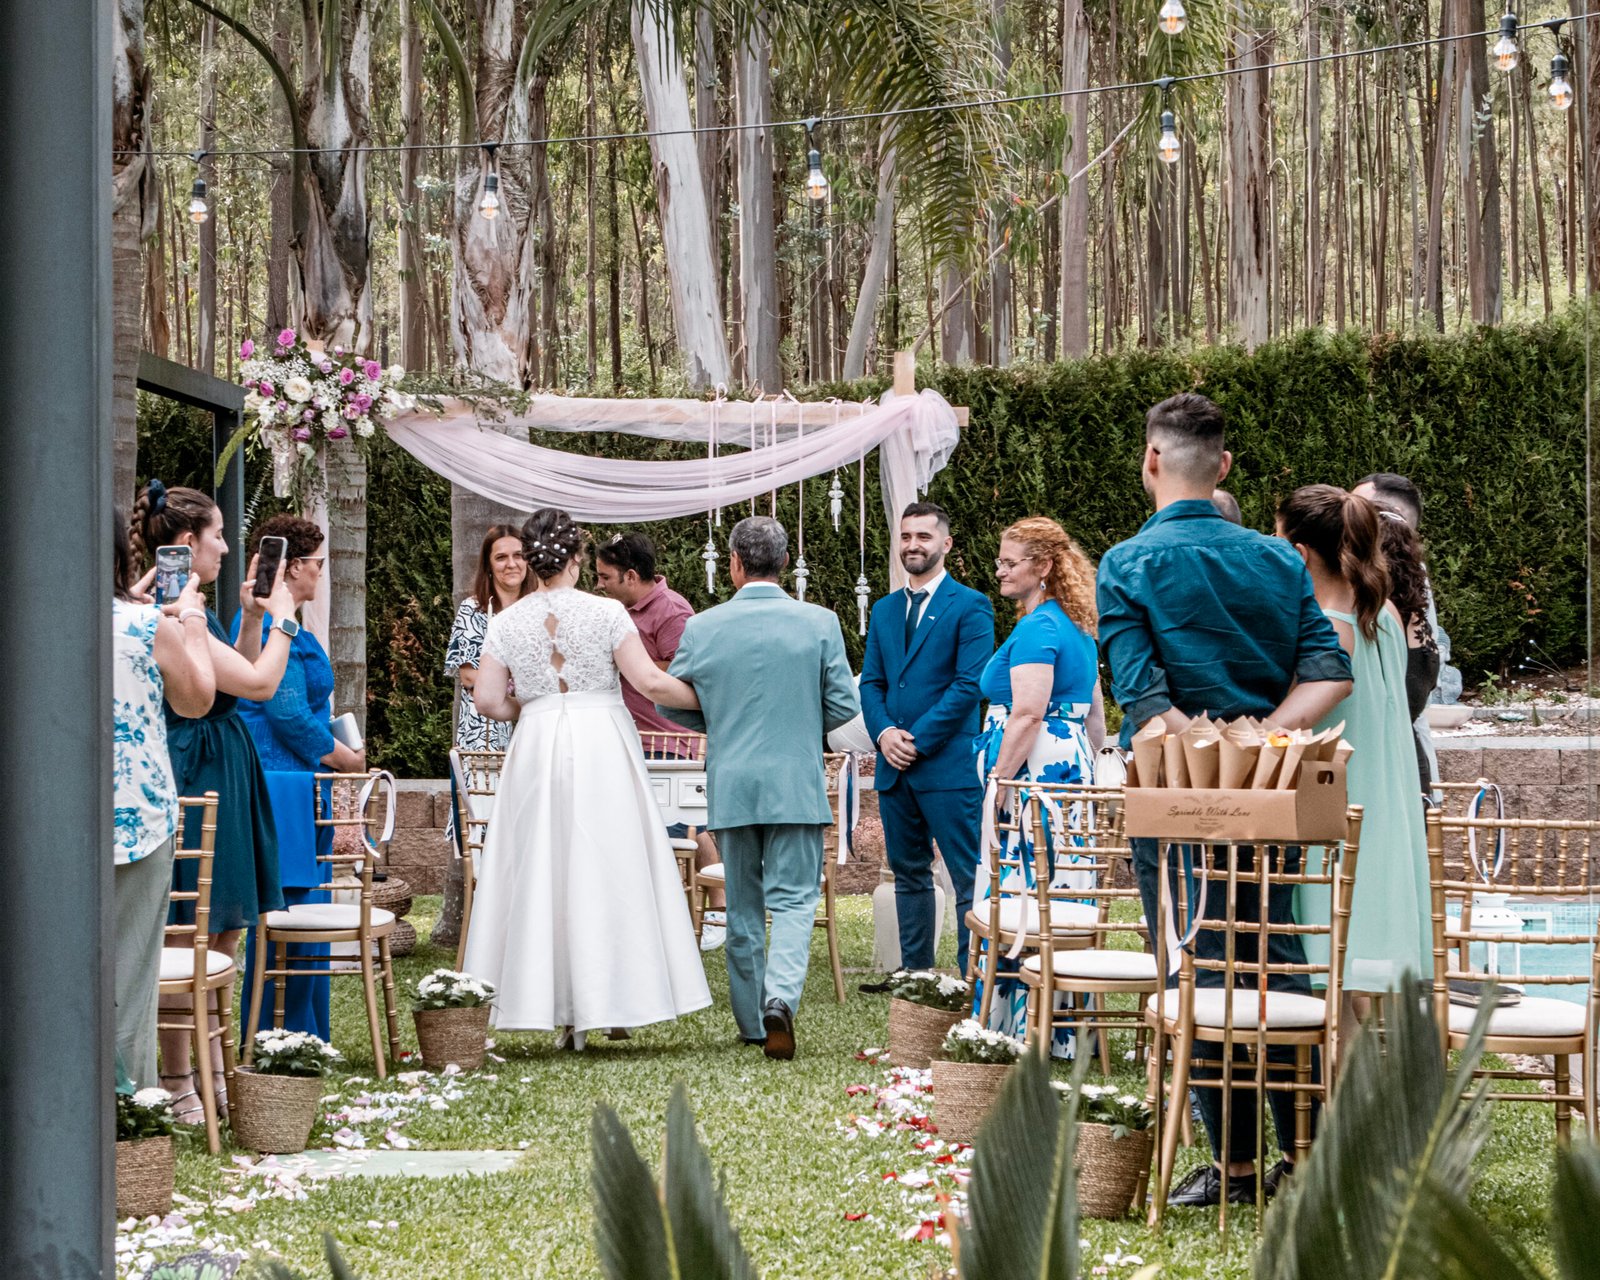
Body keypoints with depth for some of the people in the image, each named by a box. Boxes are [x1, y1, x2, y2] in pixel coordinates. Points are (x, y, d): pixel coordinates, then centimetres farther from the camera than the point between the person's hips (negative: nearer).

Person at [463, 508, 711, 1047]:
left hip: (537, 752, 2)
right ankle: (612, 998, 6)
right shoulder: (606, 613, -5)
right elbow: (650, 682, -9)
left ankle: (563, 1011, 3)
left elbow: (488, 701, 0)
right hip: (602, 746, -2)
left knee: (544, 871, 6)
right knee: (608, 871, 5)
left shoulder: (507, 623, 3)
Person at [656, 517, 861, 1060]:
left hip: (730, 783, 2)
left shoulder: (702, 628, -4)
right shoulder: (819, 623, -6)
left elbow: (670, 703, 5)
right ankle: (781, 995, -23)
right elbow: (844, 706, -3)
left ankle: (754, 1023, 22)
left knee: (742, 906, 14)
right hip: (797, 783, -1)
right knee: (794, 898, 1)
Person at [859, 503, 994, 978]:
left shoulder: (970, 606, -3)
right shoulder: (884, 610, 17)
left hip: (948, 762, -7)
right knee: (908, 873, 11)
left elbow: (969, 684, -10)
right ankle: (915, 972, 18)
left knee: (968, 878, -6)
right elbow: (870, 682, 14)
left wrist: (919, 739, -13)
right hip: (894, 764, 7)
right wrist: (883, 733, -5)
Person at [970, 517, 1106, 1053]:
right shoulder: (1078, 628, 18)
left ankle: (1024, 1027, -7)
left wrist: (999, 783, -20)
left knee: (1018, 894, -8)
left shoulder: (1036, 628, -13)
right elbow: (1095, 718, 22)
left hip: (1034, 771, -10)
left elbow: (1028, 715, -21)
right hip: (1071, 771, 10)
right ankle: (1067, 1028, 12)